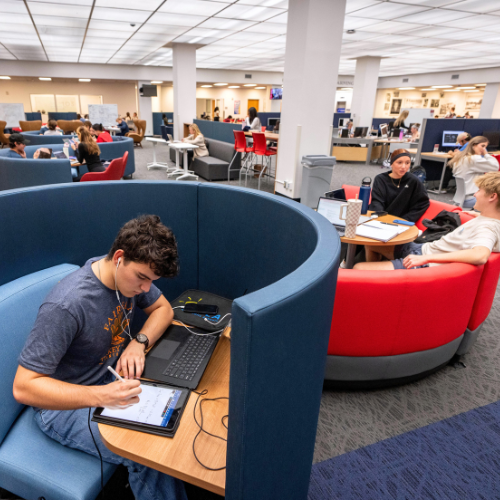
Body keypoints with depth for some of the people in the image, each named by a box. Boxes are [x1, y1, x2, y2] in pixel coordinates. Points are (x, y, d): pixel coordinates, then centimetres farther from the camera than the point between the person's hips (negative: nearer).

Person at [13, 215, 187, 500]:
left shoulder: (131, 274, -10)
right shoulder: (66, 305, -32)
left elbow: (163, 309, 6)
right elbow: (24, 387, -27)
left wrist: (139, 342, -15)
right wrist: (99, 396, -38)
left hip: (115, 378, 7)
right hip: (64, 402, -6)